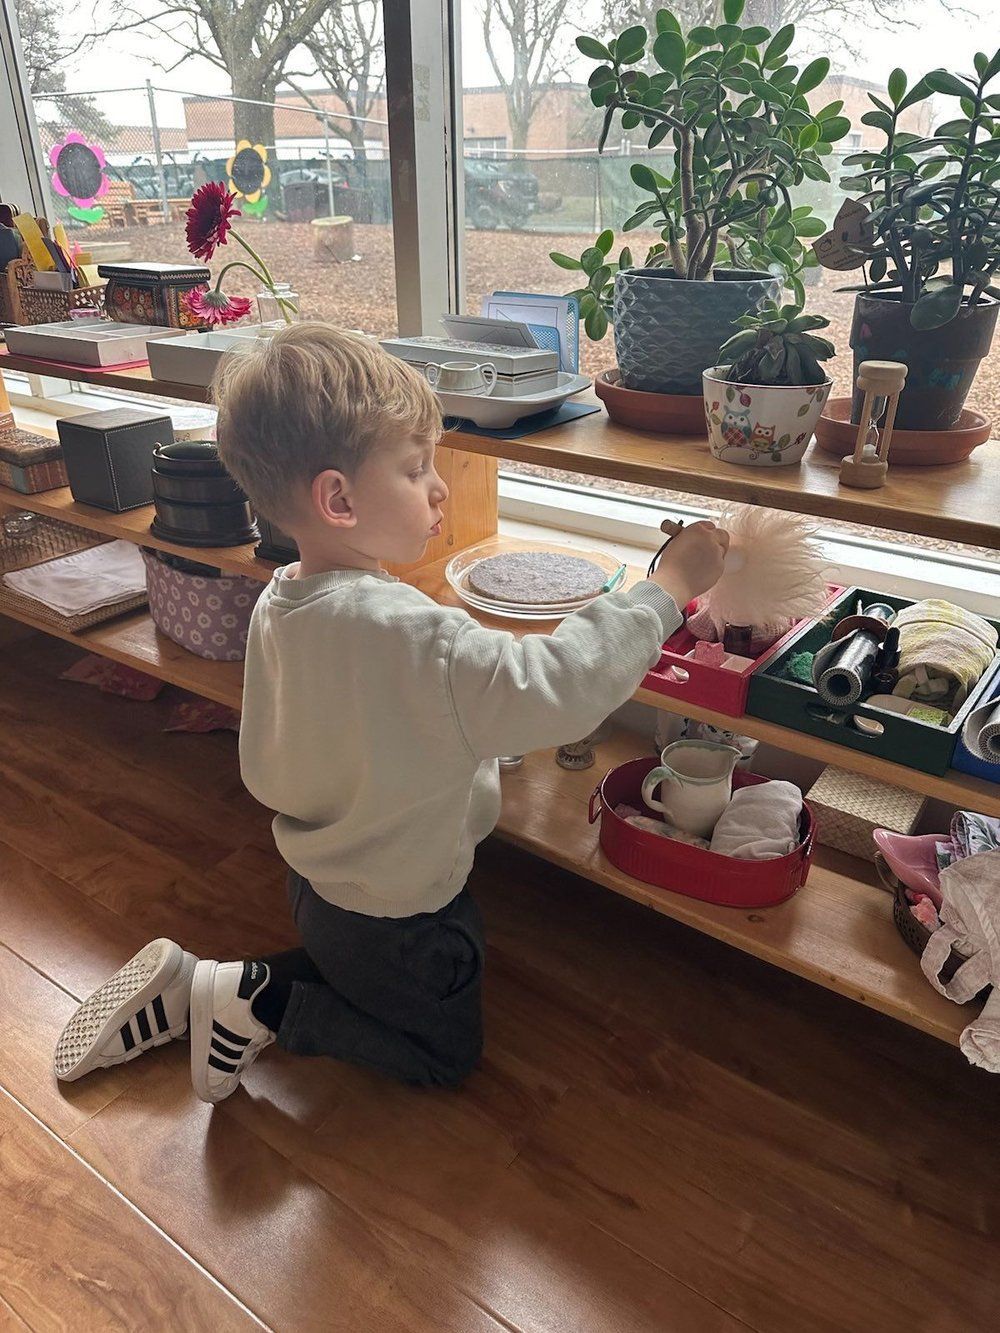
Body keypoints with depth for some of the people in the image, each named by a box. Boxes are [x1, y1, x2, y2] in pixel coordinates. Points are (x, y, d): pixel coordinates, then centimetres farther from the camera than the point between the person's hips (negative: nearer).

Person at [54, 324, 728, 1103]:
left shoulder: (277, 605, -7)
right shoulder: (404, 633, -36)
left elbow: (263, 770, 3)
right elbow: (553, 688, -39)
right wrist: (669, 586, -30)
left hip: (317, 881, 7)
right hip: (396, 916, -7)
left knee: (347, 974, 36)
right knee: (446, 1054, 20)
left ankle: (189, 991, 22)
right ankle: (260, 1008, 6)